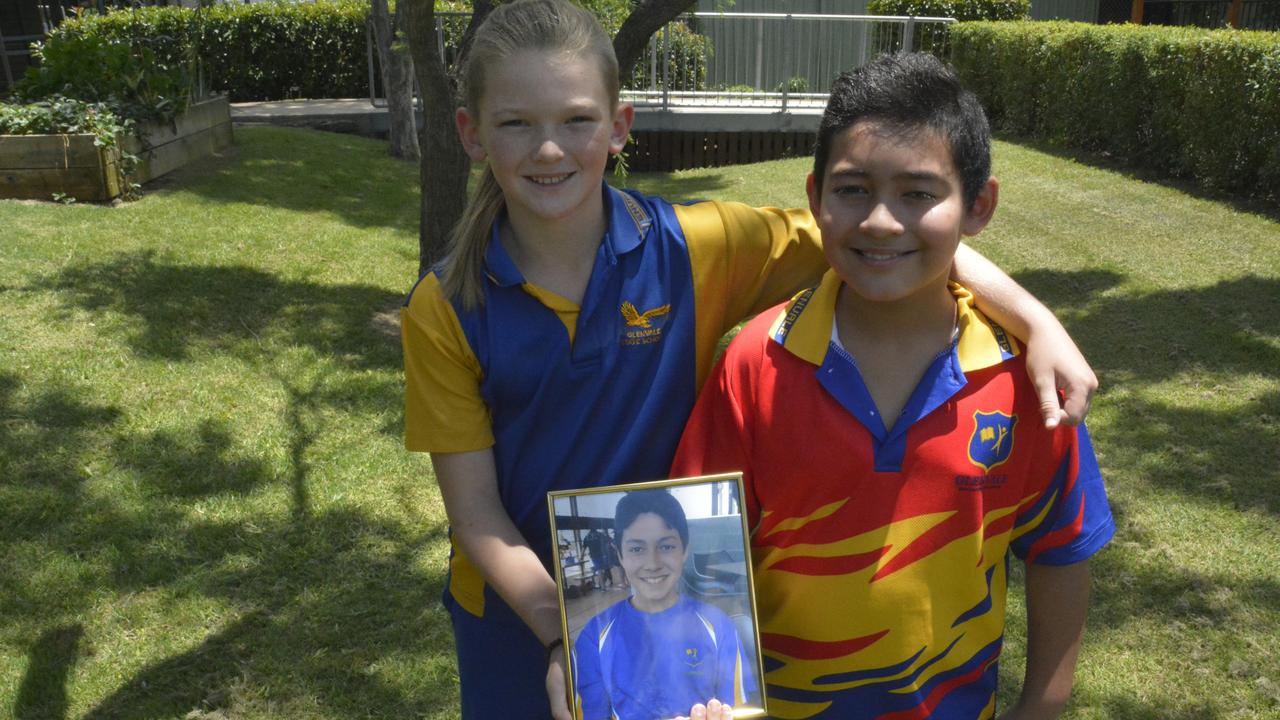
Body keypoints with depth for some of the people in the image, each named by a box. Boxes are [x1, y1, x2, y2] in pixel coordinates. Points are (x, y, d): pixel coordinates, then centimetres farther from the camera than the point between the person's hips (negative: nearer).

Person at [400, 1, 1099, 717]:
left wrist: (1038, 320, -24)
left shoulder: (694, 247, -17)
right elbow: (475, 510, -14)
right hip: (518, 616, 0)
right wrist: (559, 637, -23)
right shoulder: (444, 311, -16)